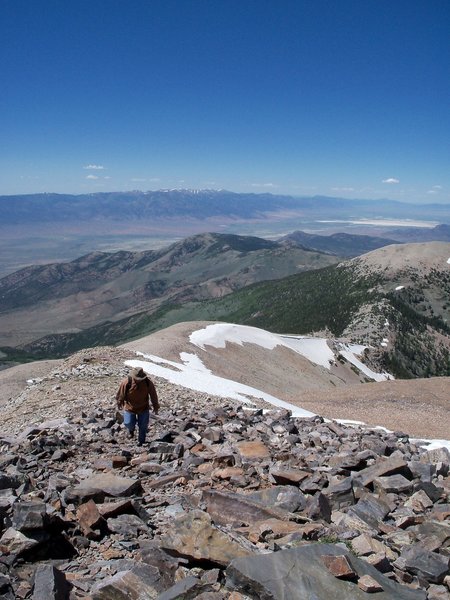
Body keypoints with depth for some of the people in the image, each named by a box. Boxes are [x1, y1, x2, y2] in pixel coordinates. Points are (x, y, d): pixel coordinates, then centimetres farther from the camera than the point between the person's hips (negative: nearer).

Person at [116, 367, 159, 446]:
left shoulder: (148, 383, -20)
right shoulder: (126, 382, -24)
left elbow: (153, 395, -4)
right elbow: (120, 395, -6)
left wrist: (156, 407, 5)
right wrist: (119, 404, 8)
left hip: (143, 408, 1)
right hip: (129, 408, -1)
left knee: (143, 426, 6)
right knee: (128, 424, -7)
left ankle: (141, 442, 30)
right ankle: (131, 429, 30)